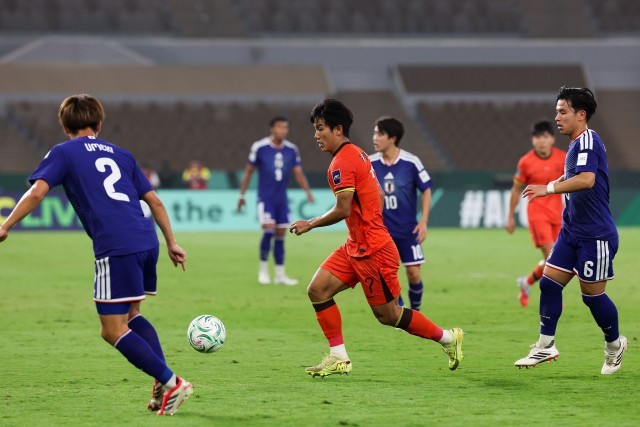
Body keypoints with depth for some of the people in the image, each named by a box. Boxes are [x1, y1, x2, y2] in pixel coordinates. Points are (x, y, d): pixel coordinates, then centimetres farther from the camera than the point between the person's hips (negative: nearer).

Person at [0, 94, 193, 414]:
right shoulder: (120, 154, 25)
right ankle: (164, 385, 11)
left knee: (113, 331, 0)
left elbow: (36, 192, -5)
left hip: (116, 249, -6)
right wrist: (172, 243, 27)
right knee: (131, 316, 24)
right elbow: (155, 201, 23)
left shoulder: (63, 153, 10)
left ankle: (170, 383, -10)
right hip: (147, 242, 6)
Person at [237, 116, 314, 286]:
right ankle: (263, 270, -2)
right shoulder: (259, 147, -8)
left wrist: (307, 191, -15)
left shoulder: (291, 150, 1)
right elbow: (249, 171, 1)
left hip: (282, 199, 4)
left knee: (281, 235, 6)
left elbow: (298, 173, 2)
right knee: (269, 230, -18)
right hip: (265, 198, -4)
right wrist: (242, 194, 3)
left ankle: (280, 274, 13)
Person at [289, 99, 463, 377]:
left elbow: (343, 210, -22)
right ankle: (339, 358, 2)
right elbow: (378, 196, 18)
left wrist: (310, 224, -10)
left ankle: (448, 338, 16)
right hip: (356, 247, 10)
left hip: (372, 251, -10)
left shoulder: (342, 162, -18)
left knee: (388, 315, 0)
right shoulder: (358, 154, 12)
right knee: (317, 290, 0)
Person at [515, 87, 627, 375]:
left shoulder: (588, 140, -18)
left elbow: (586, 179, -33)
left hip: (595, 235, -9)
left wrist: (550, 188, -29)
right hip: (572, 231, 9)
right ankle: (545, 347, 7)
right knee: (549, 283, 2)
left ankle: (614, 344, 23)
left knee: (592, 294, 1)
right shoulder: (576, 145, 12)